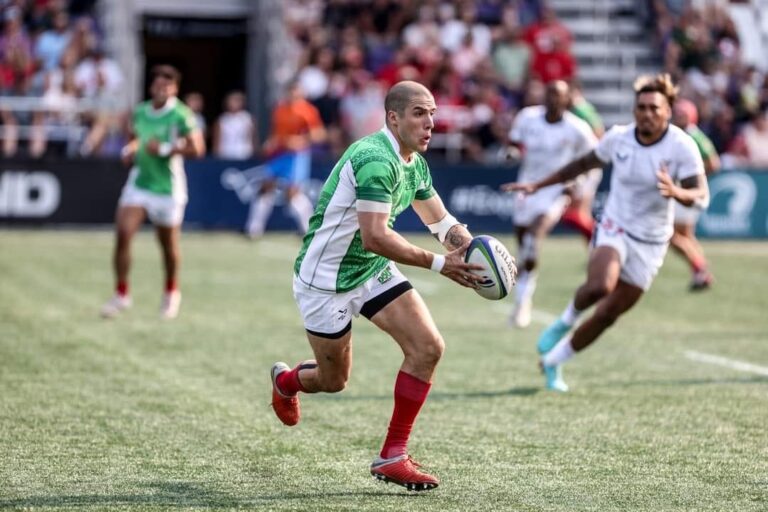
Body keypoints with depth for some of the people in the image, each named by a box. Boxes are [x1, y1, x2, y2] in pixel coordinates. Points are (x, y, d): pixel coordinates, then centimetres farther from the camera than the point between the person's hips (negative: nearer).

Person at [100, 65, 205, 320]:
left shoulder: (180, 115, -12)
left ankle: (171, 292, 34)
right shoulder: (140, 112, 6)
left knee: (168, 244, 9)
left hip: (167, 188, -4)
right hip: (139, 182, 4)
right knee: (122, 234, -12)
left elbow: (197, 149, -18)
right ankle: (121, 294, 0)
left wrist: (165, 149, -20)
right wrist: (129, 149, 4)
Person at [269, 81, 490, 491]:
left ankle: (393, 456, 0)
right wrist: (438, 264, -35)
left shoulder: (414, 163, 2)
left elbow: (440, 221, 10)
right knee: (334, 380, 8)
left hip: (374, 271, 8)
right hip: (326, 279, -8)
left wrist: (467, 245, -12)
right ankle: (286, 380, 46)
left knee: (428, 347, -9)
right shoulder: (375, 159, -28)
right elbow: (375, 237, -35)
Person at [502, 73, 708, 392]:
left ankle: (553, 360, 24)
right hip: (613, 231, 0)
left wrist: (675, 192, -43)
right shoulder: (618, 138, -5)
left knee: (607, 315, 3)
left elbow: (701, 195, -20)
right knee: (600, 286, -32)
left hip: (650, 243, 0)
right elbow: (584, 164, 13)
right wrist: (537, 185, 15)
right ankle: (565, 321, 0)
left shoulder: (682, 147, -13)